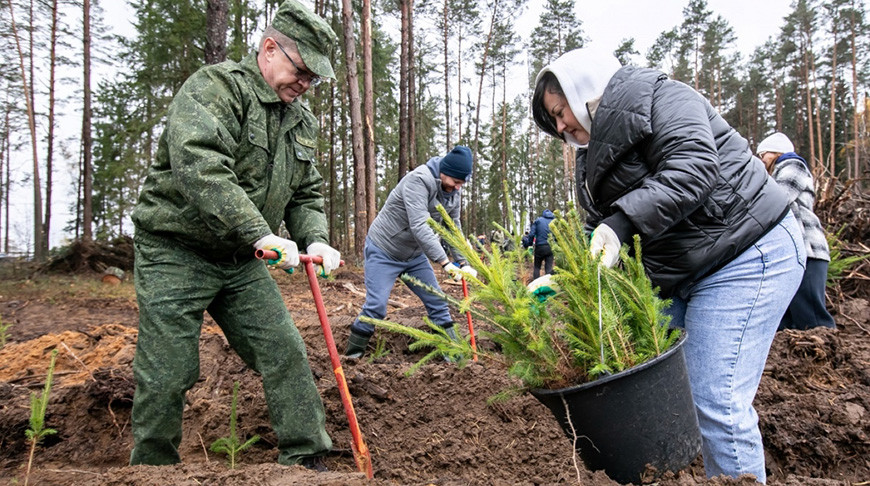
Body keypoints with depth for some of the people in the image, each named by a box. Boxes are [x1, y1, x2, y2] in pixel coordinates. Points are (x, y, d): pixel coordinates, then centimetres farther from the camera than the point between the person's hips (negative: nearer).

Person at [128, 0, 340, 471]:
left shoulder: (301, 120, 10)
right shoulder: (215, 87, -15)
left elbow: (306, 194, 13)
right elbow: (199, 166, -32)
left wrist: (315, 239, -9)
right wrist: (260, 233, -39)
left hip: (241, 262, 7)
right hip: (175, 254, -6)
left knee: (286, 354, 1)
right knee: (166, 375, 0)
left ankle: (306, 462, 11)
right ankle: (152, 470, 22)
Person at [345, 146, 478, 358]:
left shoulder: (453, 193, -2)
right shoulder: (418, 181, -28)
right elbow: (419, 227, -37)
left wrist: (462, 263, -3)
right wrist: (444, 262, -40)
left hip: (414, 254, 8)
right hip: (383, 251, -7)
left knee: (437, 302, 5)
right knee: (376, 306, -11)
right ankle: (352, 354, 6)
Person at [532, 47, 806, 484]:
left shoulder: (656, 96, -9)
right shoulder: (594, 154, 18)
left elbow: (693, 168, -25)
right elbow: (598, 228, 12)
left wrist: (621, 223, -32)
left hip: (748, 253, -9)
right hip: (676, 274, 9)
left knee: (715, 399, -11)